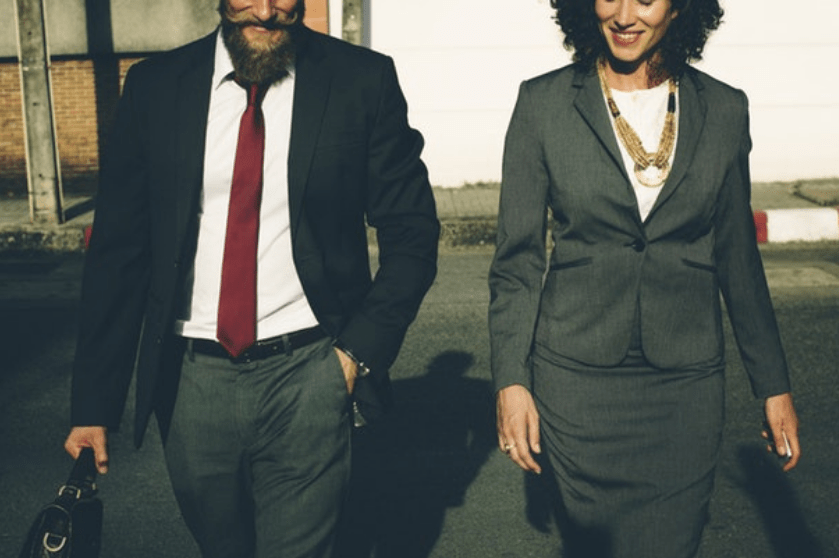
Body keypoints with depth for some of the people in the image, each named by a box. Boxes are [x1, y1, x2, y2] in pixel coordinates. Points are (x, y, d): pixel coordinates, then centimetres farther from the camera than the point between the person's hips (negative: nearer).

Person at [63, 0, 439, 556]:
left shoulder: (363, 80, -4)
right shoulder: (153, 87, 1)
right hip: (189, 379, 3)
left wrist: (359, 351, -8)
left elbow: (411, 235, 1)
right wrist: (94, 404, 0)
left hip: (307, 375, -2)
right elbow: (117, 250, 3)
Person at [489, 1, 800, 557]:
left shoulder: (724, 110, 1)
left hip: (687, 382, 1)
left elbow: (738, 257, 8)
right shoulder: (543, 103, -4)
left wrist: (774, 383, 10)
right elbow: (517, 257, -1)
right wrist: (511, 379, -6)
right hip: (578, 377, -1)